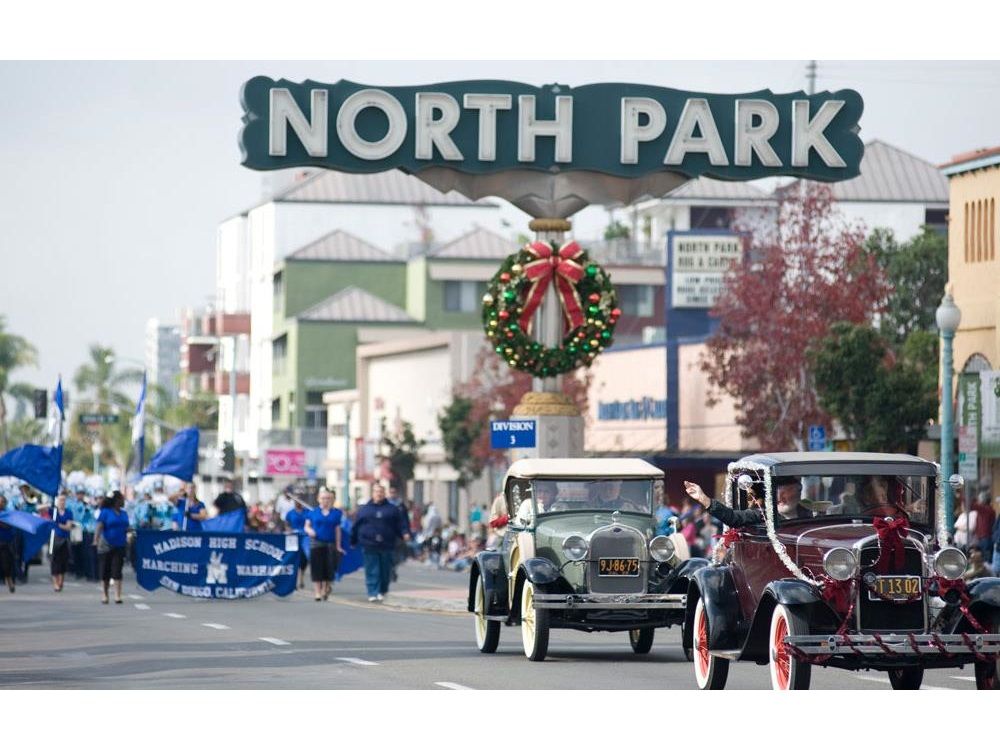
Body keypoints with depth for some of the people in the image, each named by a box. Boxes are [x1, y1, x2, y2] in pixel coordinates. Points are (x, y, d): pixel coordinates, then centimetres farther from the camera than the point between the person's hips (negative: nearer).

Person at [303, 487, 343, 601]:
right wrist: (309, 531, -15)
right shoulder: (313, 512, 5)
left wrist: (338, 546, 5)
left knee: (329, 568, -4)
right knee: (317, 568, -2)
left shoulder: (336, 513, 5)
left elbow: (337, 530, 7)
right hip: (316, 544, 0)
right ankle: (318, 592, 3)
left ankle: (325, 589, 16)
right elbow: (306, 526, 9)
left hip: (330, 544, 0)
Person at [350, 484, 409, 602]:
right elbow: (356, 526, 12)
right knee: (372, 571, -5)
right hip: (369, 545, -1)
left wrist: (405, 533, -12)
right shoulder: (364, 509, 8)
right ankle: (373, 593, -6)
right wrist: (353, 541, 12)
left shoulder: (392, 509, 9)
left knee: (385, 570, 6)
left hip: (386, 545, 1)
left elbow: (400, 524, 6)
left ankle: (383, 591, 22)